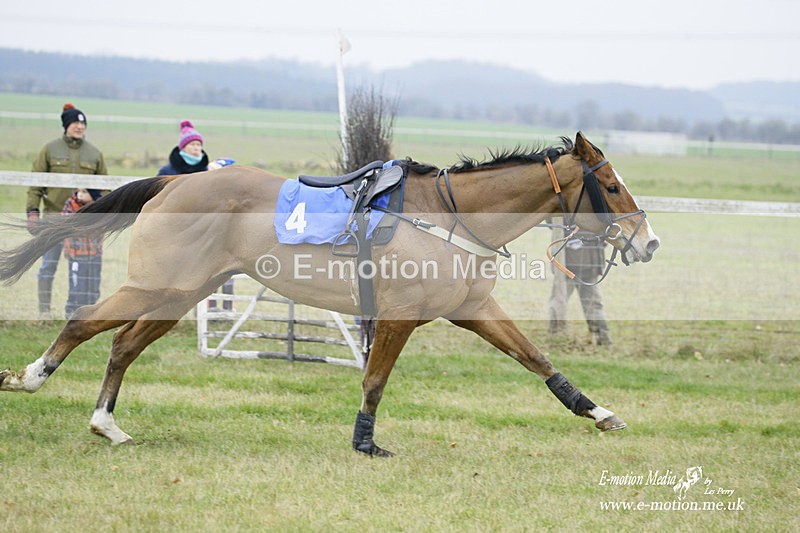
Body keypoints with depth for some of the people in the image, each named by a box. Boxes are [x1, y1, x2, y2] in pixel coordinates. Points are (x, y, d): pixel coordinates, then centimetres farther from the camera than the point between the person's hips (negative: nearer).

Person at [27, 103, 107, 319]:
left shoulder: (95, 153, 8)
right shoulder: (50, 149, 2)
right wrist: (32, 211, -6)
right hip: (54, 216, -1)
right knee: (49, 264, 2)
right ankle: (44, 310, 10)